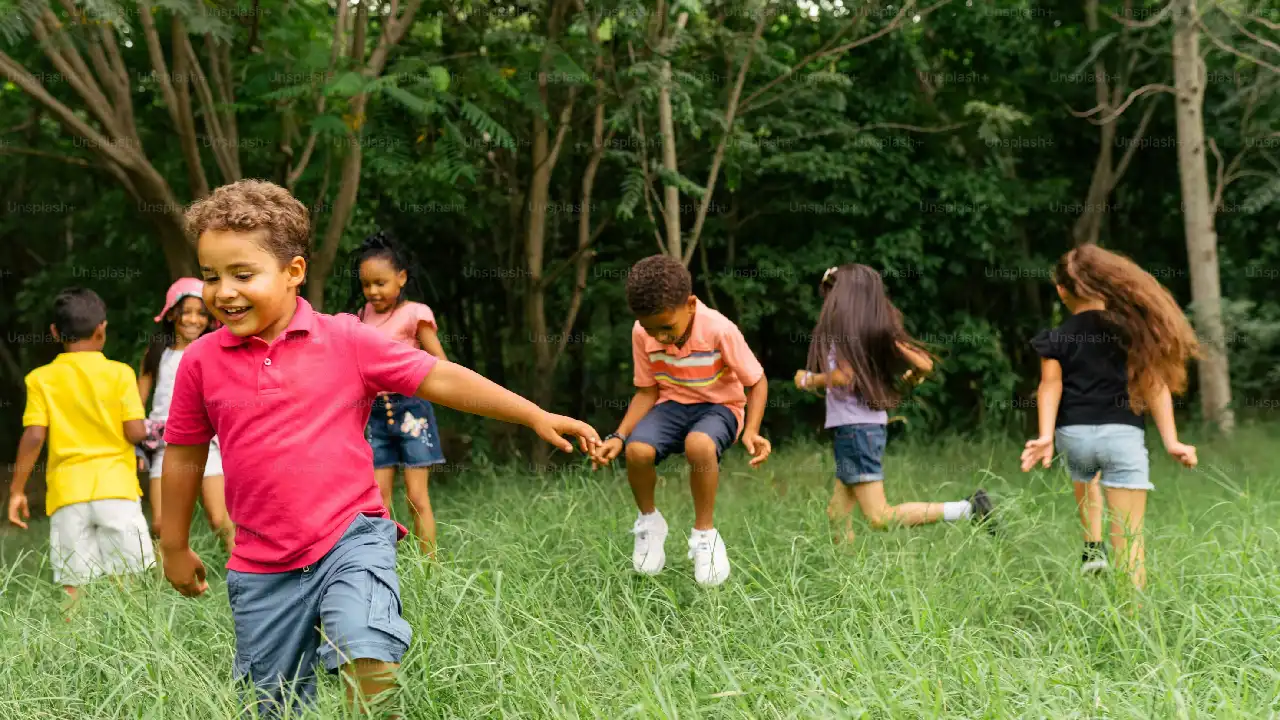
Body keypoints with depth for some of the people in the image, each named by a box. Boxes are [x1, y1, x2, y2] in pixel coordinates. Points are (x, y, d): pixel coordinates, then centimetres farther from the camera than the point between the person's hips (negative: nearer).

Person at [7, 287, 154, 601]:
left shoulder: (40, 379, 2)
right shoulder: (120, 374, -1)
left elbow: (33, 437, -5)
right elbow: (136, 432, -7)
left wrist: (17, 489, 2)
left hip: (67, 493, 1)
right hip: (116, 487, -1)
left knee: (73, 586, 1)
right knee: (128, 582, 5)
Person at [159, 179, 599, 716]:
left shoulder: (345, 340, -5)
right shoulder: (201, 361, 0)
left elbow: (440, 380, -4)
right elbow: (185, 454, 12)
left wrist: (537, 417, -7)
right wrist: (175, 546, 19)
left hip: (351, 539, -3)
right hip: (261, 571, 3)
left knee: (368, 661, -27)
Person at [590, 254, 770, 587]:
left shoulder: (720, 331, -24)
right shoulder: (642, 334, -13)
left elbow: (757, 381, -11)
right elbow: (647, 392, -1)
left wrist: (751, 431, -26)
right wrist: (618, 436, -15)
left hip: (719, 406, -3)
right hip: (671, 404, 3)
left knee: (699, 444, -39)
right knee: (638, 450, -30)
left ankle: (704, 533, -13)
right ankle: (649, 521, 3)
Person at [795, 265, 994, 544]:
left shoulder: (841, 326, -9)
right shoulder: (877, 329, 11)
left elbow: (842, 376, -21)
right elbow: (925, 365, 7)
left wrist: (807, 380, -4)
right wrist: (913, 378, 29)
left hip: (854, 428, -9)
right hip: (873, 426, 9)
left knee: (880, 517, -12)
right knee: (838, 513, 12)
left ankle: (969, 509, -16)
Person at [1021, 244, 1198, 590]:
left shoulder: (1056, 338, 5)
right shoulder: (1132, 325, 6)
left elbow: (1050, 385, -10)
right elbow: (1153, 383, 0)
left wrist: (1046, 436, -20)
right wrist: (1171, 441, -2)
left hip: (1073, 434, 2)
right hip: (1122, 434, -1)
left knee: (1085, 477, 39)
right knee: (1128, 537, -3)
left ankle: (1093, 546, 25)